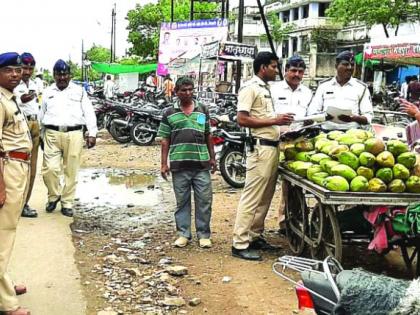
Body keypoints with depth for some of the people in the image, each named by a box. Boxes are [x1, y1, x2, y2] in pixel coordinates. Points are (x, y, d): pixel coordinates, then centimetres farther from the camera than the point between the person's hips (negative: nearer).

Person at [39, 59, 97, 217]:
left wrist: (92, 133, -5)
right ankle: (54, 195, 16)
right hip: (52, 134, 1)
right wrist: (40, 136, 18)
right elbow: (42, 115, 20)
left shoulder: (79, 91, 10)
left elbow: (89, 113, 5)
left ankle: (67, 202, 13)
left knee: (71, 171, 1)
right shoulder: (48, 92, 15)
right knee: (50, 169, -8)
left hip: (74, 134, -1)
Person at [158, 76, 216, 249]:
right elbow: (165, 140, 6)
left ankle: (203, 234, 12)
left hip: (201, 163, 1)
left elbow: (208, 136, 16)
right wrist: (164, 163, 1)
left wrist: (212, 158, 13)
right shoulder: (169, 113, 6)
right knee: (182, 201, 7)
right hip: (179, 164, -1)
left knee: (204, 200, 2)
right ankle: (183, 233, 16)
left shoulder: (203, 110, 12)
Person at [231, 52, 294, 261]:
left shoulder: (266, 89, 19)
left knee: (265, 198, 14)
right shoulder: (250, 88, -9)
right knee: (251, 197, -8)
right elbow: (242, 119, -17)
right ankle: (240, 244, -4)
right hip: (261, 147, -10)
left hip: (273, 147, 10)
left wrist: (281, 121, 9)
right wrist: (274, 121, -15)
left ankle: (255, 236, 24)